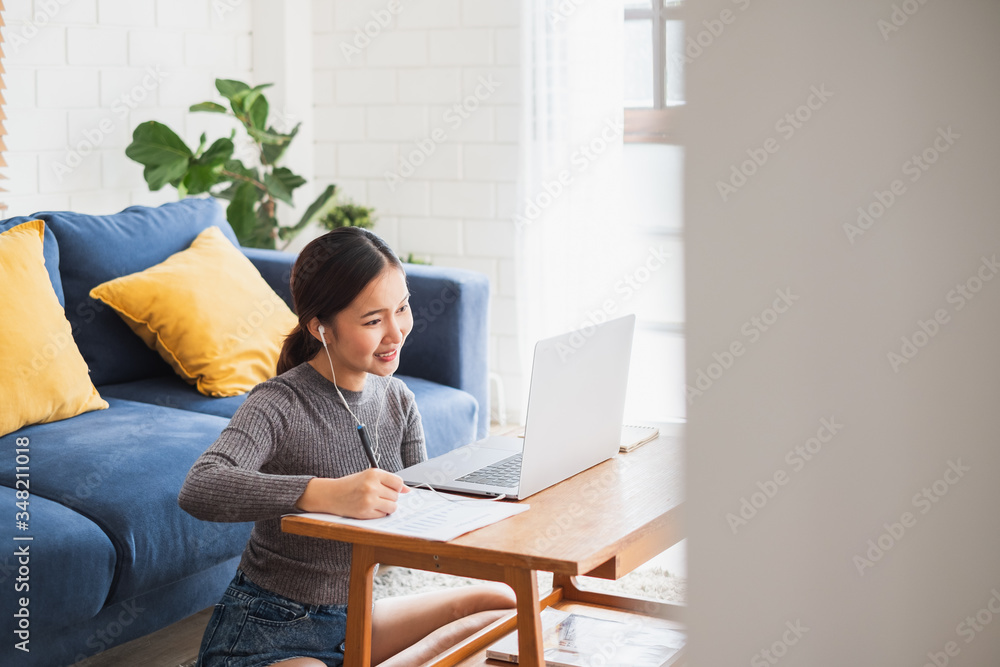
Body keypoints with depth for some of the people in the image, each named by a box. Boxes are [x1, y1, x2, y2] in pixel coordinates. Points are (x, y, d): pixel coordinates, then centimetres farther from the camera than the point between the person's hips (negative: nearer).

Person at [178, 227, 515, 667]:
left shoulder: (396, 399, 1)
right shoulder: (281, 403, -20)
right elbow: (198, 490, -38)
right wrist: (327, 494, -49)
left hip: (354, 616, 8)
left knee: (503, 602, 7)